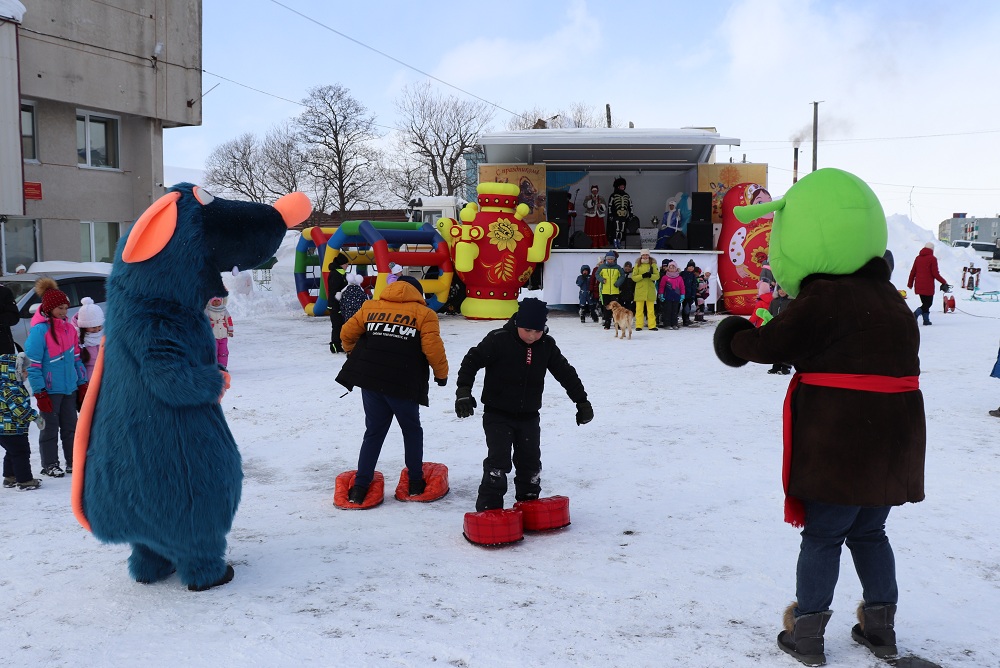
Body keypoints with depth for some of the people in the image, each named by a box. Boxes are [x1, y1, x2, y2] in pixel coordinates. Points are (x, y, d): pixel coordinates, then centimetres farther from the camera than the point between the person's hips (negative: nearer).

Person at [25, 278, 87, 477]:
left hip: (70, 388, 6)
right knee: (51, 427, 5)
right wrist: (40, 393, -15)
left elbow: (76, 358, 14)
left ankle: (73, 461, 21)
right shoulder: (39, 330, -13)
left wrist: (82, 384, 11)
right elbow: (33, 365, -14)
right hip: (50, 390, -6)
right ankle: (49, 465, 17)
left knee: (70, 426, 12)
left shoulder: (69, 328, 8)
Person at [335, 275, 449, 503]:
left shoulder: (370, 307, 14)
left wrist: (357, 355, 32)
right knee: (412, 430, 17)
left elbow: (347, 333, 14)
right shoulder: (424, 314, 2)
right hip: (403, 384, -3)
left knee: (374, 433, 15)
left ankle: (359, 488, 11)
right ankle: (415, 484, 22)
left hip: (369, 380, 3)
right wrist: (442, 374, 6)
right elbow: (433, 348, -9)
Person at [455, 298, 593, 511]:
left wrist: (582, 401, 9)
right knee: (498, 461, -12)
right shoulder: (498, 340, -17)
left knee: (530, 462, 12)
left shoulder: (547, 345, -3)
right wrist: (464, 392, -23)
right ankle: (489, 509, -5)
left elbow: (566, 373, 6)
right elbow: (471, 361, -13)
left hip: (529, 416, 5)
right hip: (498, 415, -4)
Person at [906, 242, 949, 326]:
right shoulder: (932, 259, -8)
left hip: (918, 286, 6)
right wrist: (944, 282, 0)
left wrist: (910, 283, 20)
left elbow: (912, 272, 11)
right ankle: (915, 315, -19)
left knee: (925, 303, 16)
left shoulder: (918, 258, 9)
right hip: (928, 286, -6)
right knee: (928, 303, 2)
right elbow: (935, 273, -10)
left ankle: (926, 320, 11)